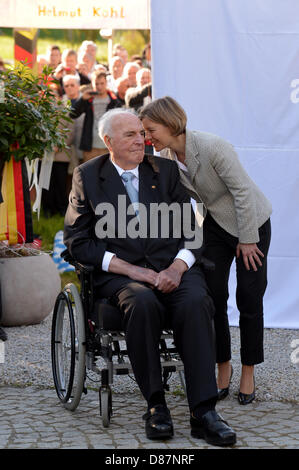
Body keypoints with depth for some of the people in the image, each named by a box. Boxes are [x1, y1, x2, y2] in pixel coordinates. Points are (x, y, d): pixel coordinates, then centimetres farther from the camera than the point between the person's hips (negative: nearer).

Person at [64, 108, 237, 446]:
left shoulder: (165, 170, 14)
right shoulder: (88, 176, 8)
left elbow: (191, 229, 10)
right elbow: (77, 241, 1)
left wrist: (177, 267, -11)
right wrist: (130, 269, -11)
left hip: (173, 269, 2)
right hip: (120, 275, -2)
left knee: (196, 302, -32)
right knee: (142, 302, -36)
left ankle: (203, 412, -33)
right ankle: (155, 405, -23)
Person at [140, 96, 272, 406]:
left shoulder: (212, 147, -28)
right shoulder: (168, 159, -7)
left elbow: (243, 191, -23)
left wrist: (247, 240, -18)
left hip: (251, 222, -6)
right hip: (216, 224, 6)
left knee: (249, 299, -3)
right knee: (213, 298, -2)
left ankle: (248, 373, 10)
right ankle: (223, 367, 13)